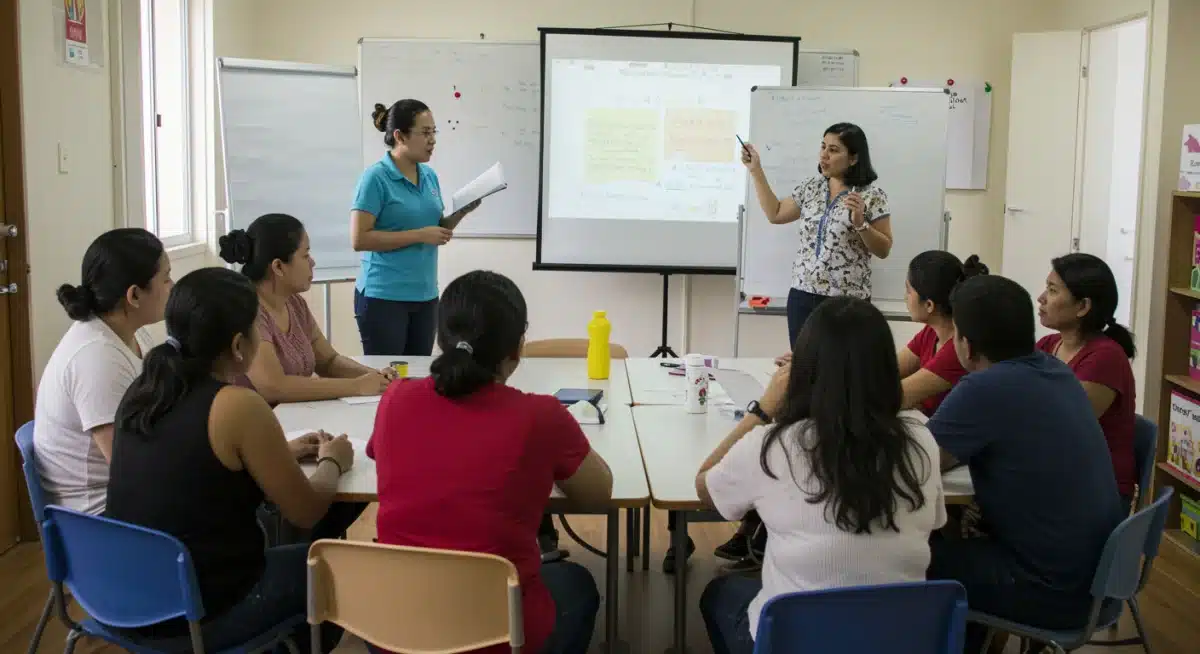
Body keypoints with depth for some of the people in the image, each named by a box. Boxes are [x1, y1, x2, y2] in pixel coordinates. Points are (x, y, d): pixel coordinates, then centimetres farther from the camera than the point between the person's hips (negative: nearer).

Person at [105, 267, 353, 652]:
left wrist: (279, 454, 18)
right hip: (198, 616, -7)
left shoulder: (142, 391, 1)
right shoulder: (238, 406, -20)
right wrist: (332, 462, 9)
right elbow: (306, 512, -10)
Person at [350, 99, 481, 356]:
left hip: (425, 296, 7)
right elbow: (359, 239, -18)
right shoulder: (376, 178, -12)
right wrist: (420, 235, -19)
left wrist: (461, 213, -3)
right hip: (383, 297, -7)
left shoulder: (430, 176, 8)